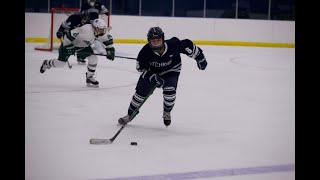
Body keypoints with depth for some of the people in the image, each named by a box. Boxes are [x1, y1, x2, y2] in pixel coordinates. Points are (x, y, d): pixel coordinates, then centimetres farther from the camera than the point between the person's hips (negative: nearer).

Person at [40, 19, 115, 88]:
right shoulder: (86, 30, -41)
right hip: (71, 43, -6)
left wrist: (110, 50, -9)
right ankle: (46, 63, 34)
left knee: (93, 58, -12)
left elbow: (108, 39, 1)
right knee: (61, 63, 1)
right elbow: (69, 35, -37)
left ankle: (89, 78, 4)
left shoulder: (102, 32, -18)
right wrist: (68, 47, -32)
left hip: (83, 46, 6)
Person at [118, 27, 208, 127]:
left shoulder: (173, 45, -33)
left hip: (171, 71, -1)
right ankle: (130, 114, 19)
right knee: (141, 92, -2)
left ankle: (167, 113, 6)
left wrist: (200, 58, -7)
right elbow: (141, 68, -20)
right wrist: (153, 77, -33)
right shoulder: (145, 51, -30)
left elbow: (187, 45, -17)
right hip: (152, 72, 1)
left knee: (169, 90, -22)